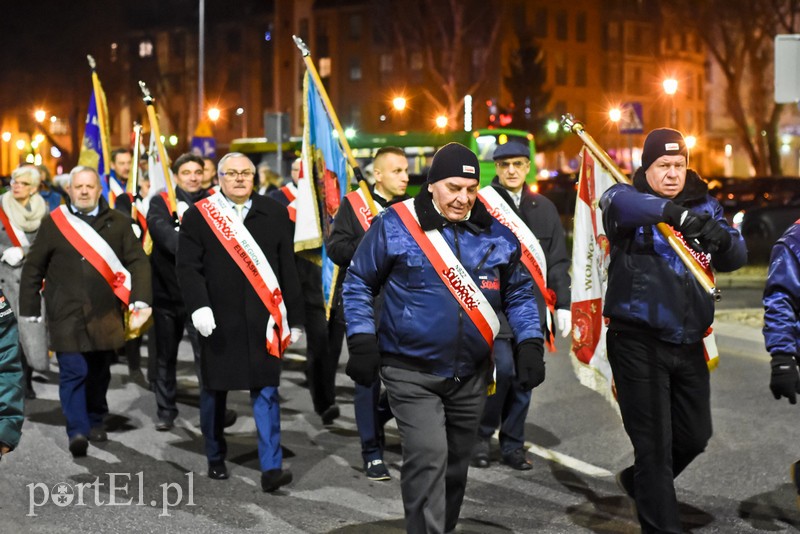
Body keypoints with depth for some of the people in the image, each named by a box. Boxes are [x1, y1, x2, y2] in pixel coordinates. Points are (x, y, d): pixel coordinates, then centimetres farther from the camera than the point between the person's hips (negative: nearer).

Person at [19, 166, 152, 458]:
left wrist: (141, 300, -9)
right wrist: (29, 310, 4)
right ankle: (77, 431, -9)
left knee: (99, 371, 13)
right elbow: (33, 269, 6)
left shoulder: (118, 223, 6)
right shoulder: (53, 223, 3)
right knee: (73, 372, -9)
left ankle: (95, 421, 31)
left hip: (105, 314, 2)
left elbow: (138, 262, 3)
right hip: (66, 315, -2)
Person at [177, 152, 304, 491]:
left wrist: (294, 319, 6)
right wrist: (198, 306, -18)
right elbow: (188, 267, -3)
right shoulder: (198, 216, 3)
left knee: (265, 391, -4)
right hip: (219, 321, 0)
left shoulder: (274, 214, 7)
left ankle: (271, 468, -5)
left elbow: (288, 270, 8)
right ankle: (216, 458, 29)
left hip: (262, 321, 0)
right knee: (214, 390, 11)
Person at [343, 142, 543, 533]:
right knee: (428, 459, -16)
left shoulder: (496, 234, 2)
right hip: (412, 373, -4)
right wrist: (362, 341, -8)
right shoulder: (394, 225, -9)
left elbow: (519, 294, 12)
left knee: (455, 464, 16)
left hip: (471, 374, 4)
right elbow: (358, 284, -1)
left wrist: (530, 344, 0)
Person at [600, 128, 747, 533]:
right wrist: (673, 212, -48)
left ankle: (639, 482, 43)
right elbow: (619, 203, -31)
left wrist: (721, 239, -26)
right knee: (655, 444, -4)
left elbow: (735, 257, -2)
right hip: (638, 342, -5)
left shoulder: (704, 206, 9)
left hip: (688, 343, 6)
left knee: (695, 436, 17)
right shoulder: (629, 199, -5)